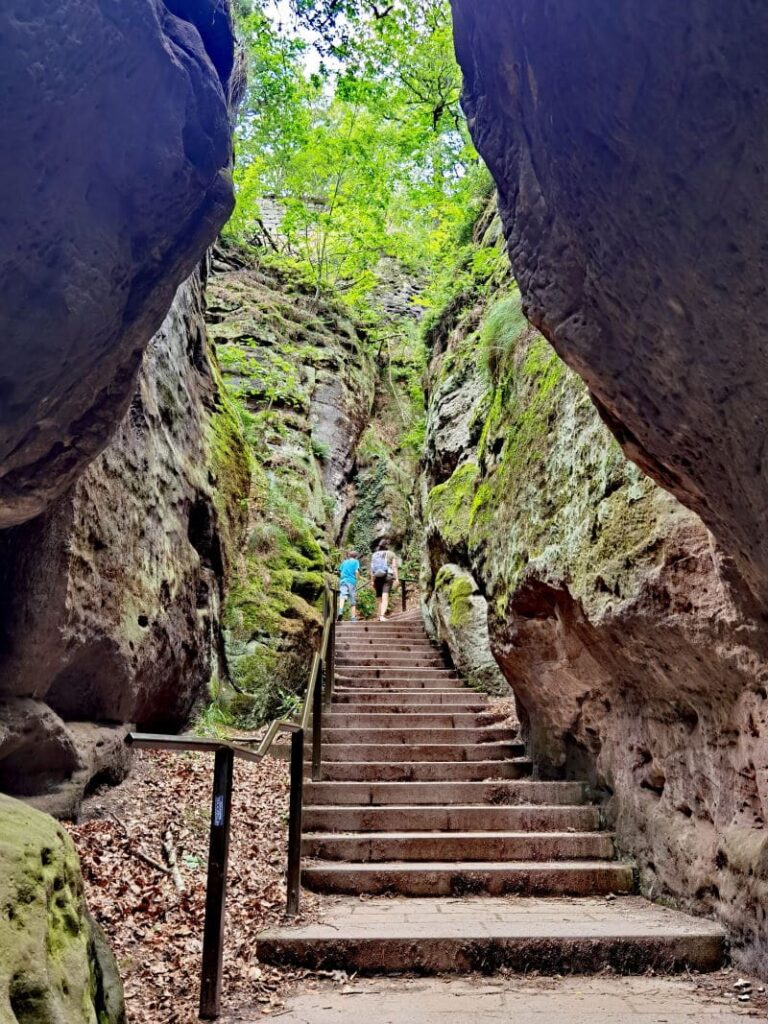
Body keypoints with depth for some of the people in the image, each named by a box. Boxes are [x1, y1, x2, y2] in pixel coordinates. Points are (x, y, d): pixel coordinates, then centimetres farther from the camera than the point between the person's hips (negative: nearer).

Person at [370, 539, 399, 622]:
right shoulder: (391, 554, 7)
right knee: (385, 597, -15)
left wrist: (372, 581, 9)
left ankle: (379, 616, 18)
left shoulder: (374, 555, 13)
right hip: (387, 576, -3)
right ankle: (382, 616, -31)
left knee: (378, 597, 15)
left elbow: (372, 569, 7)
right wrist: (396, 578, -5)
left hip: (377, 577, 3)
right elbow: (394, 566, -3)